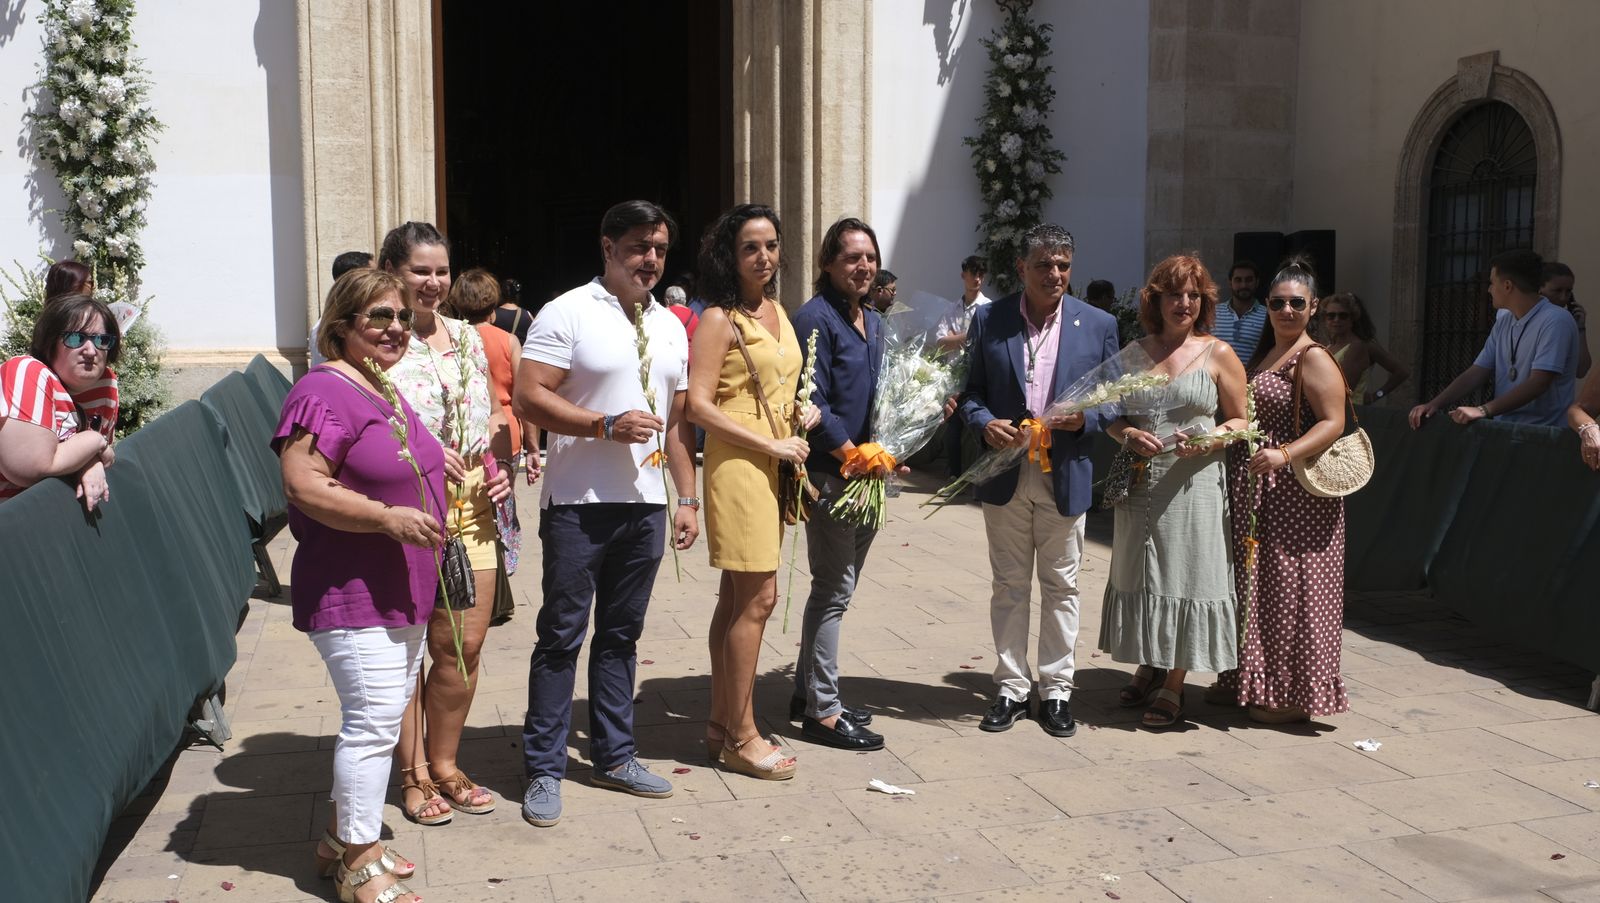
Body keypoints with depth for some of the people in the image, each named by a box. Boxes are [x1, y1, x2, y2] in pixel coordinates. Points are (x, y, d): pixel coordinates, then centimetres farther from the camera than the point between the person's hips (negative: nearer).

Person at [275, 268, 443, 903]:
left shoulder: (389, 392, 15)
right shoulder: (325, 391, -16)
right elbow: (302, 484, -25)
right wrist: (388, 518, -27)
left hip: (401, 590, 10)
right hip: (352, 591, -10)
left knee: (382, 717, 17)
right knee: (375, 720, -7)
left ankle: (341, 839, 31)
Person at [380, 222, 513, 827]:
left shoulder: (467, 337, 14)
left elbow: (494, 418, 22)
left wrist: (501, 468, 5)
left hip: (471, 510, 5)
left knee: (466, 645, 8)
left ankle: (444, 764, 27)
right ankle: (413, 776, 20)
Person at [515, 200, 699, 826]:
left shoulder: (671, 327, 14)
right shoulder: (568, 313, -5)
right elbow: (528, 397, -13)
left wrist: (687, 498, 12)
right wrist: (606, 425, -19)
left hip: (645, 504, 6)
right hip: (579, 502, -5)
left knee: (621, 635, 14)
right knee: (562, 635, 1)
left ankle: (614, 756, 25)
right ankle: (544, 769, 11)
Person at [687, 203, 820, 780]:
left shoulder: (778, 311, 14)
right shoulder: (719, 319, -10)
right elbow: (698, 404, -17)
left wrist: (803, 411, 6)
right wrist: (771, 444, -16)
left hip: (776, 465, 8)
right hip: (738, 464, -8)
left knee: (736, 597, 12)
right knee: (757, 598, -7)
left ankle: (720, 721, 21)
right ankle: (741, 737, 3)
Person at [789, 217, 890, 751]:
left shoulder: (873, 322, 15)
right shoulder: (816, 319, -12)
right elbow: (813, 404, -17)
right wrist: (854, 456, -16)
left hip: (867, 475, 9)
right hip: (831, 475, -9)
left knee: (837, 587, 15)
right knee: (834, 590, -3)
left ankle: (808, 692, 28)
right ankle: (822, 712, 7)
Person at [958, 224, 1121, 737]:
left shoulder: (1098, 325, 0)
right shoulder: (989, 320, 1)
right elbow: (970, 391, 5)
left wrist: (1084, 418, -16)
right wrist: (985, 422, -15)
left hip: (1065, 476, 0)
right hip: (1006, 475, 1)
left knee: (1060, 587, 9)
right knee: (1010, 585, 10)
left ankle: (1056, 690, 20)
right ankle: (1011, 689, 21)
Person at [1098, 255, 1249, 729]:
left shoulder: (1217, 354, 1)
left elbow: (1240, 420, 4)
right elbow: (1111, 416, 13)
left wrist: (1210, 440, -16)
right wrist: (1128, 435, -8)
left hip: (1193, 485, -3)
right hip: (1140, 484, 4)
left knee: (1185, 578, -1)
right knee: (1140, 576, 11)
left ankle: (1174, 685, 10)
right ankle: (1149, 666, 28)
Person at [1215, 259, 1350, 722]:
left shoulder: (1313, 358, -10)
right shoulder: (1264, 354, 17)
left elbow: (1333, 423, -18)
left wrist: (1285, 454, -29)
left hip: (1296, 491, -9)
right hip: (1253, 492, 9)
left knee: (1290, 587, -3)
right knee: (1252, 580, 14)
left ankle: (1294, 695, 6)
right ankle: (1248, 679, 25)